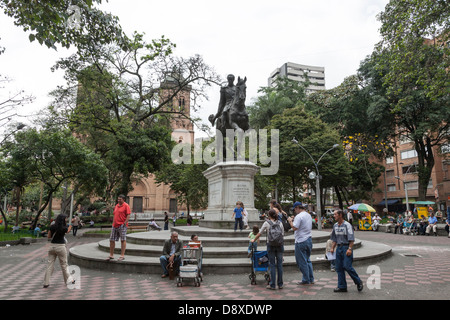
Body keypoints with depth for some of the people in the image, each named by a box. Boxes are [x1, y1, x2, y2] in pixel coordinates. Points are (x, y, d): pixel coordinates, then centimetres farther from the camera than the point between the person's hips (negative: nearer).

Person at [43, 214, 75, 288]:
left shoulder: (52, 227, -2)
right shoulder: (64, 228, -12)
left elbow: (48, 236, 6)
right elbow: (68, 231, 12)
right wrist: (70, 225, 30)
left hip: (52, 246, 4)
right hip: (61, 246, -4)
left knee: (50, 264, 9)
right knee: (63, 264, 10)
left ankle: (46, 283, 11)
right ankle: (68, 280, 23)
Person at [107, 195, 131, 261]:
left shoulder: (126, 206, -5)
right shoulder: (116, 206, 17)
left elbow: (128, 216, -10)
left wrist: (124, 224, -17)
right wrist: (113, 224, 13)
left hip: (122, 225, -8)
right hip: (115, 226, 8)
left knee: (123, 240, -3)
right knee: (111, 240, 9)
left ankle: (122, 255, 1)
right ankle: (111, 255, 19)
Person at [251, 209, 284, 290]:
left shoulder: (267, 223, -3)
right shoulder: (280, 223, 5)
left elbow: (259, 233, 3)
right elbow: (283, 234, 6)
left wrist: (254, 240, 18)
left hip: (271, 245, -2)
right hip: (280, 245, 2)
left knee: (272, 265, 3)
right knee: (279, 264, 8)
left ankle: (272, 285, 6)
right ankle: (280, 284, 14)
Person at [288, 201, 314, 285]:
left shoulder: (299, 216, -16)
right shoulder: (309, 215, 12)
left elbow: (294, 228, -24)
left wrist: (290, 221, -5)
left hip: (301, 241, -9)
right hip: (309, 240, 9)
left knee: (302, 262, 1)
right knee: (308, 260, 17)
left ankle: (306, 280, 8)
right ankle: (311, 279, 21)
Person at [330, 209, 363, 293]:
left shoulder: (347, 225, -11)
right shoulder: (335, 226, 11)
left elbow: (351, 239, -15)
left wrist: (350, 249, -22)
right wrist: (332, 248, 13)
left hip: (346, 247, -7)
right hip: (339, 247, 7)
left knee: (347, 266, -12)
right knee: (339, 268, 6)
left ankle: (358, 282, 9)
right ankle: (342, 286, 15)